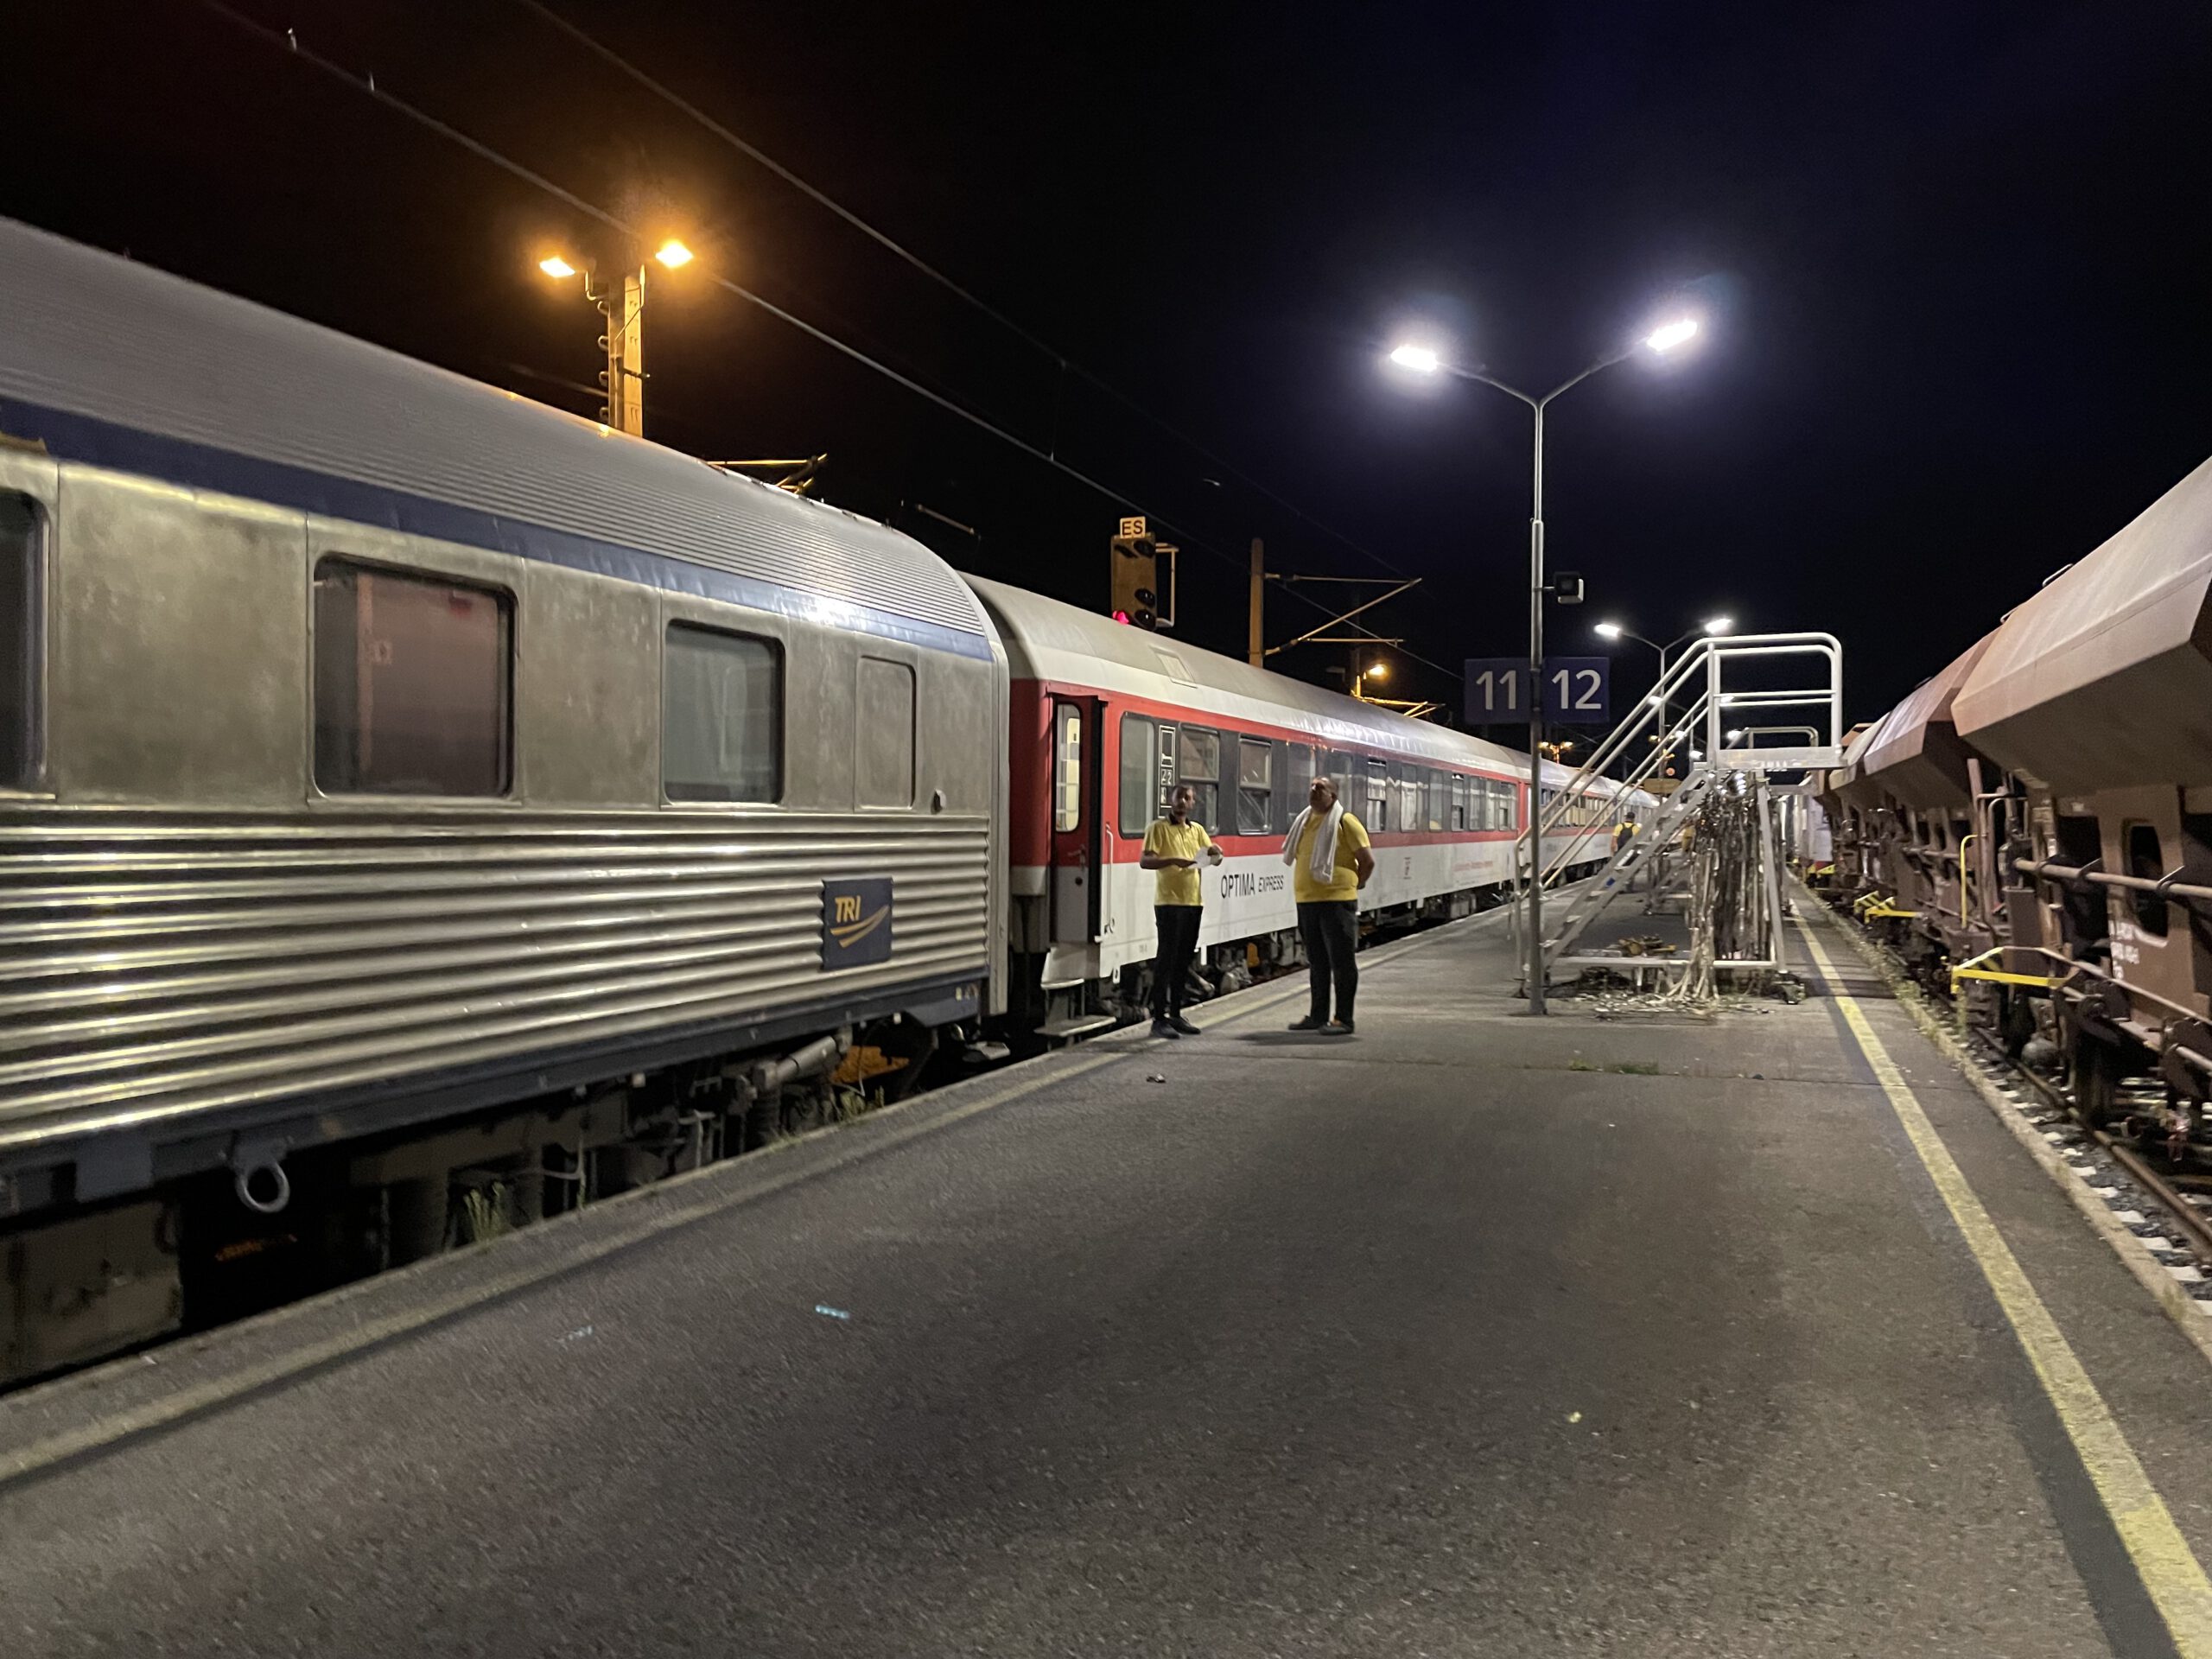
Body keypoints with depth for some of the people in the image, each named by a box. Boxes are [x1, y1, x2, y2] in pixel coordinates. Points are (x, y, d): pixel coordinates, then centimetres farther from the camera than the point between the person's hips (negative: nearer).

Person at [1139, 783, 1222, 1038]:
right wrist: (1173, 860, -28)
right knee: (1166, 959, -7)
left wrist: (1215, 853, -10)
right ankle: (1159, 1018, -5)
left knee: (1183, 960, 11)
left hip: (1193, 902, 6)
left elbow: (1215, 861, 14)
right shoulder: (1159, 827, -3)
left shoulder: (1197, 830, 16)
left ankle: (1175, 1014, 19)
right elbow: (1145, 861, -13)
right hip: (1169, 902, -6)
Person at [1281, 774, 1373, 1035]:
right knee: (1317, 961, 14)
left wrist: (1354, 886, 1)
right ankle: (1318, 1015, 22)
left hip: (1336, 902, -7)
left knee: (1341, 961, -3)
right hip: (1306, 901, 7)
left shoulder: (1345, 822, -7)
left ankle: (1344, 1019, 1)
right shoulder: (1304, 822, 13)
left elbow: (1368, 860, -7)